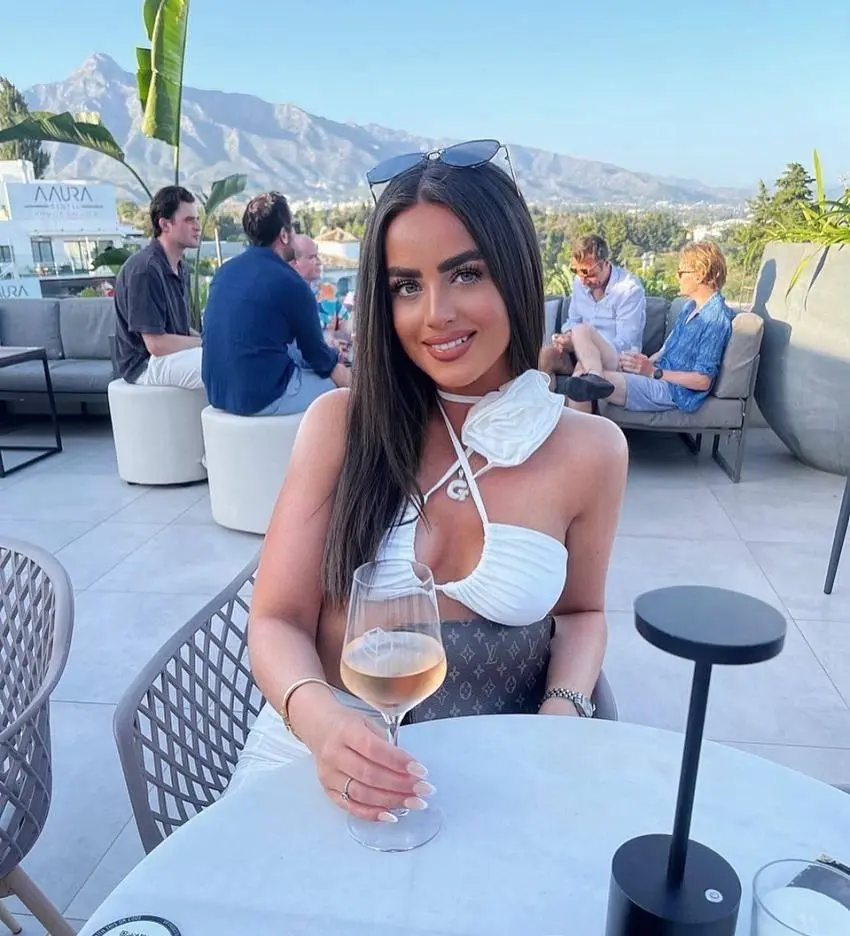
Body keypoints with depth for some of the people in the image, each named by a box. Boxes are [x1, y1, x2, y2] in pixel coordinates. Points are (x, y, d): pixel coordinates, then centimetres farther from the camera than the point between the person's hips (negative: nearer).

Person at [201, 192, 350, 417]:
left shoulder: (224, 271, 8)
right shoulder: (290, 284, -14)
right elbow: (317, 356, -2)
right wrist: (334, 360, 22)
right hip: (263, 398, -8)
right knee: (342, 380, 11)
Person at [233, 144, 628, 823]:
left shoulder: (589, 450, -5)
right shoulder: (340, 424, -7)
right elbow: (278, 620, -6)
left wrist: (561, 715, -7)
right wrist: (317, 715, -26)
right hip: (322, 755, 0)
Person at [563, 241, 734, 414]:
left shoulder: (717, 317, -12)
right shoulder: (690, 306, 17)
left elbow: (703, 381, -16)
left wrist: (654, 371, -18)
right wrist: (646, 361, 1)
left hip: (673, 391, -10)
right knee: (582, 331, -7)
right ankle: (595, 378, -30)